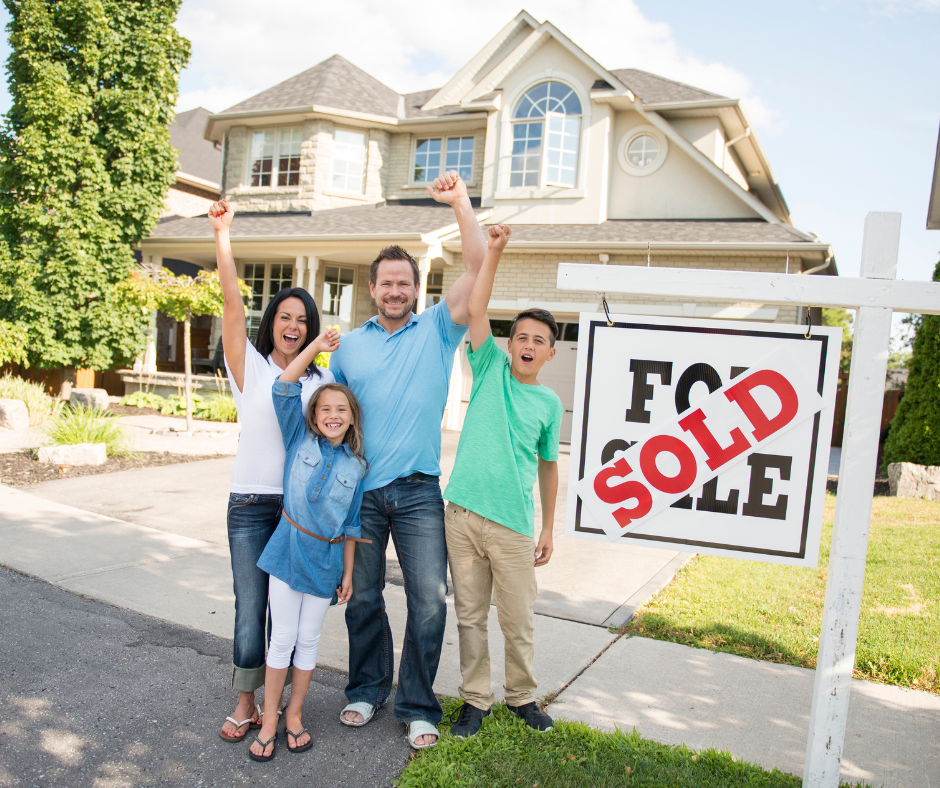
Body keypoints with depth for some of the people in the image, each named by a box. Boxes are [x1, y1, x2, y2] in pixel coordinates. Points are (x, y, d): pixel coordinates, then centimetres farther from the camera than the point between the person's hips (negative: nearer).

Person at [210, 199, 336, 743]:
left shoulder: (323, 381, 8)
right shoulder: (251, 367, 1)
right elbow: (233, 305, -10)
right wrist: (223, 236, -17)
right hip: (252, 503, -2)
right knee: (250, 608, 1)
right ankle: (245, 706, 18)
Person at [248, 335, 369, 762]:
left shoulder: (356, 466, 2)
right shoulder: (300, 440, -1)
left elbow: (350, 525, 6)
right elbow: (284, 387, -10)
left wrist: (348, 573, 7)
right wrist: (319, 344, -13)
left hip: (326, 560, 1)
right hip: (289, 550, -1)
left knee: (308, 640, 11)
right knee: (282, 639, 6)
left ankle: (294, 716, 27)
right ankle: (269, 721, 20)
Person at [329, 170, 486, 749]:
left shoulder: (438, 329, 4)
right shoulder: (349, 345, 10)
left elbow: (479, 268, -7)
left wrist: (461, 202, -12)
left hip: (419, 491, -2)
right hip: (359, 490, 2)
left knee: (429, 602, -1)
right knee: (362, 597, 13)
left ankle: (418, 706, 16)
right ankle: (367, 689, 32)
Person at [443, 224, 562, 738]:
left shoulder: (549, 403, 7)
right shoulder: (490, 369, 4)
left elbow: (548, 466, 12)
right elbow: (476, 308, -6)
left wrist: (549, 528, 11)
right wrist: (494, 251, -10)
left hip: (513, 525, 0)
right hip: (463, 513, 0)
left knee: (519, 622, 7)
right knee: (470, 615, 9)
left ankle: (522, 696, 30)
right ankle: (475, 700, 26)